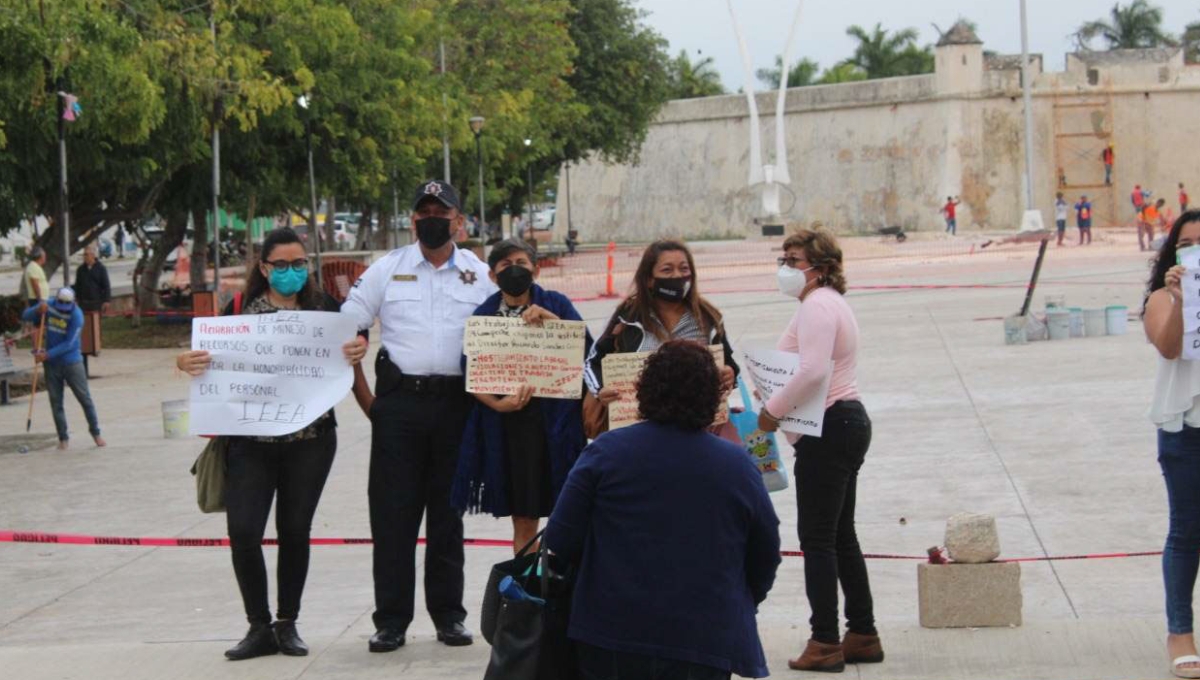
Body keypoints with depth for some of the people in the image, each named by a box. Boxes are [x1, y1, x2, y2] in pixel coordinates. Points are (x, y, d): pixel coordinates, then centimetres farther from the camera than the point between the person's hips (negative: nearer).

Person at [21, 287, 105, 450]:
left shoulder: (76, 315, -17)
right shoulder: (49, 307, -3)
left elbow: (69, 344, -19)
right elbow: (25, 316, 0)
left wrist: (47, 355, -23)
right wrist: (38, 310, -20)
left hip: (72, 362, -4)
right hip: (51, 363, 4)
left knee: (85, 398, 2)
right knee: (56, 402, 5)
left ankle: (95, 432, 15)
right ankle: (63, 437, 14)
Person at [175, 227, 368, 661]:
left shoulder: (323, 308, 3)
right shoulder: (241, 309, 3)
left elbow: (351, 344, -2)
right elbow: (209, 356, 2)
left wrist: (359, 350, -25)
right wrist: (186, 362, -20)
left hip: (309, 440, 0)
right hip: (251, 440, 0)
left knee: (295, 530, 7)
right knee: (243, 531, -8)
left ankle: (287, 625, 22)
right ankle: (260, 627, 7)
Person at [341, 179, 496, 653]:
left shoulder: (481, 275, 7)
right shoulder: (388, 269, 6)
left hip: (456, 404, 0)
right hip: (399, 403, 0)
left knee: (448, 513, 8)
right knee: (393, 513, 0)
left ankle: (448, 614, 17)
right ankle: (391, 620, 6)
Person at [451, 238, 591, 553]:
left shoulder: (555, 304, 4)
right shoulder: (483, 315, 6)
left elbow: (585, 347, -7)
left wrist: (551, 320, -19)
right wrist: (498, 404, -13)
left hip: (554, 422, -1)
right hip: (508, 426, 1)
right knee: (523, 520, 7)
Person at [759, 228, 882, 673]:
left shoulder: (817, 306, -15)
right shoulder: (831, 303, 20)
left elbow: (813, 371, -27)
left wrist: (773, 409, -17)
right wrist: (783, 405, 10)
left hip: (828, 431, -11)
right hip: (847, 423, 11)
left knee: (818, 539, -6)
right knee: (841, 537, 15)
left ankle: (825, 643, -4)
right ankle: (863, 636, 19)